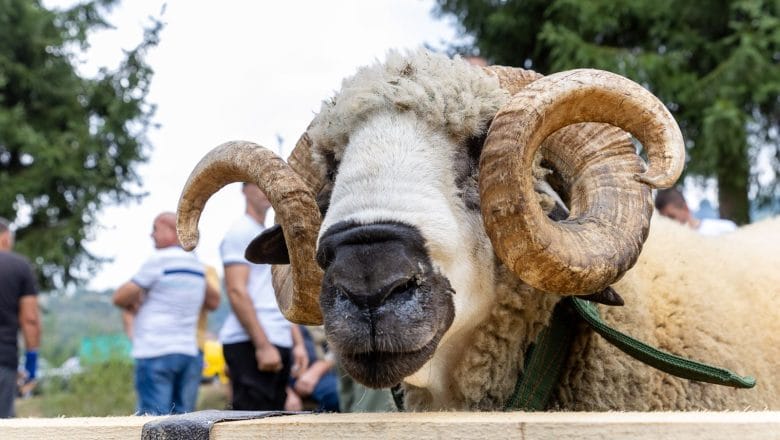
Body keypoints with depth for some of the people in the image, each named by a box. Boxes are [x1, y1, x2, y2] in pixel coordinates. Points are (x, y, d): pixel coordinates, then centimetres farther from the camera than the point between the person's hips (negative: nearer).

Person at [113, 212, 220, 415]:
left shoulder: (158, 260, -7)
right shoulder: (198, 265, 14)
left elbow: (120, 298, -3)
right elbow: (213, 301, 31)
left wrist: (131, 306, 18)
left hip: (156, 354, -7)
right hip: (190, 353, 7)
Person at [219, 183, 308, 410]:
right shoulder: (240, 232, -3)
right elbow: (237, 292, -13)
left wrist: (298, 343, 15)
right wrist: (263, 345, -18)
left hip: (279, 344, 9)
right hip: (250, 343, -8)